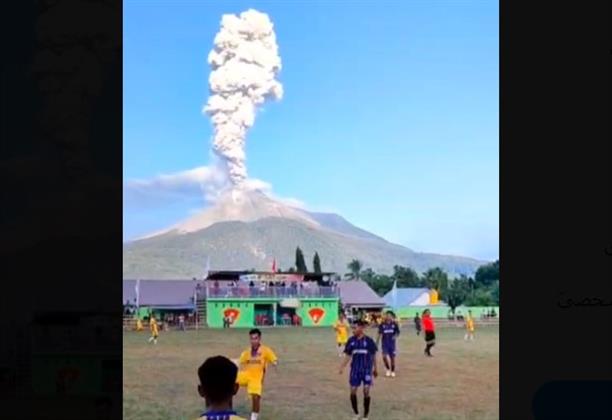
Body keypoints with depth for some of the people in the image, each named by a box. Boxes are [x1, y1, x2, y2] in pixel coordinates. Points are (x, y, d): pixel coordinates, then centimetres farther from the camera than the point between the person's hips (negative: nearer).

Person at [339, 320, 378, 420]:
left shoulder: (369, 340, -8)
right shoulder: (351, 340, -2)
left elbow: (373, 356, 3)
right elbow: (348, 355, 3)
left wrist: (375, 368, 8)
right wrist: (342, 366, -9)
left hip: (367, 369, -2)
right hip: (355, 369, 2)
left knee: (366, 392, -4)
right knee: (353, 392, 1)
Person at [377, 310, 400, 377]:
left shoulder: (394, 324, -2)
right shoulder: (382, 325, -1)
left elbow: (398, 332, 6)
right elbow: (380, 334, 4)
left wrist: (395, 336, -15)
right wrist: (377, 343, 4)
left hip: (392, 343, 0)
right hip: (385, 343, 0)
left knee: (392, 357, 5)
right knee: (385, 356, -14)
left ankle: (392, 371, 23)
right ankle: (388, 369, 9)